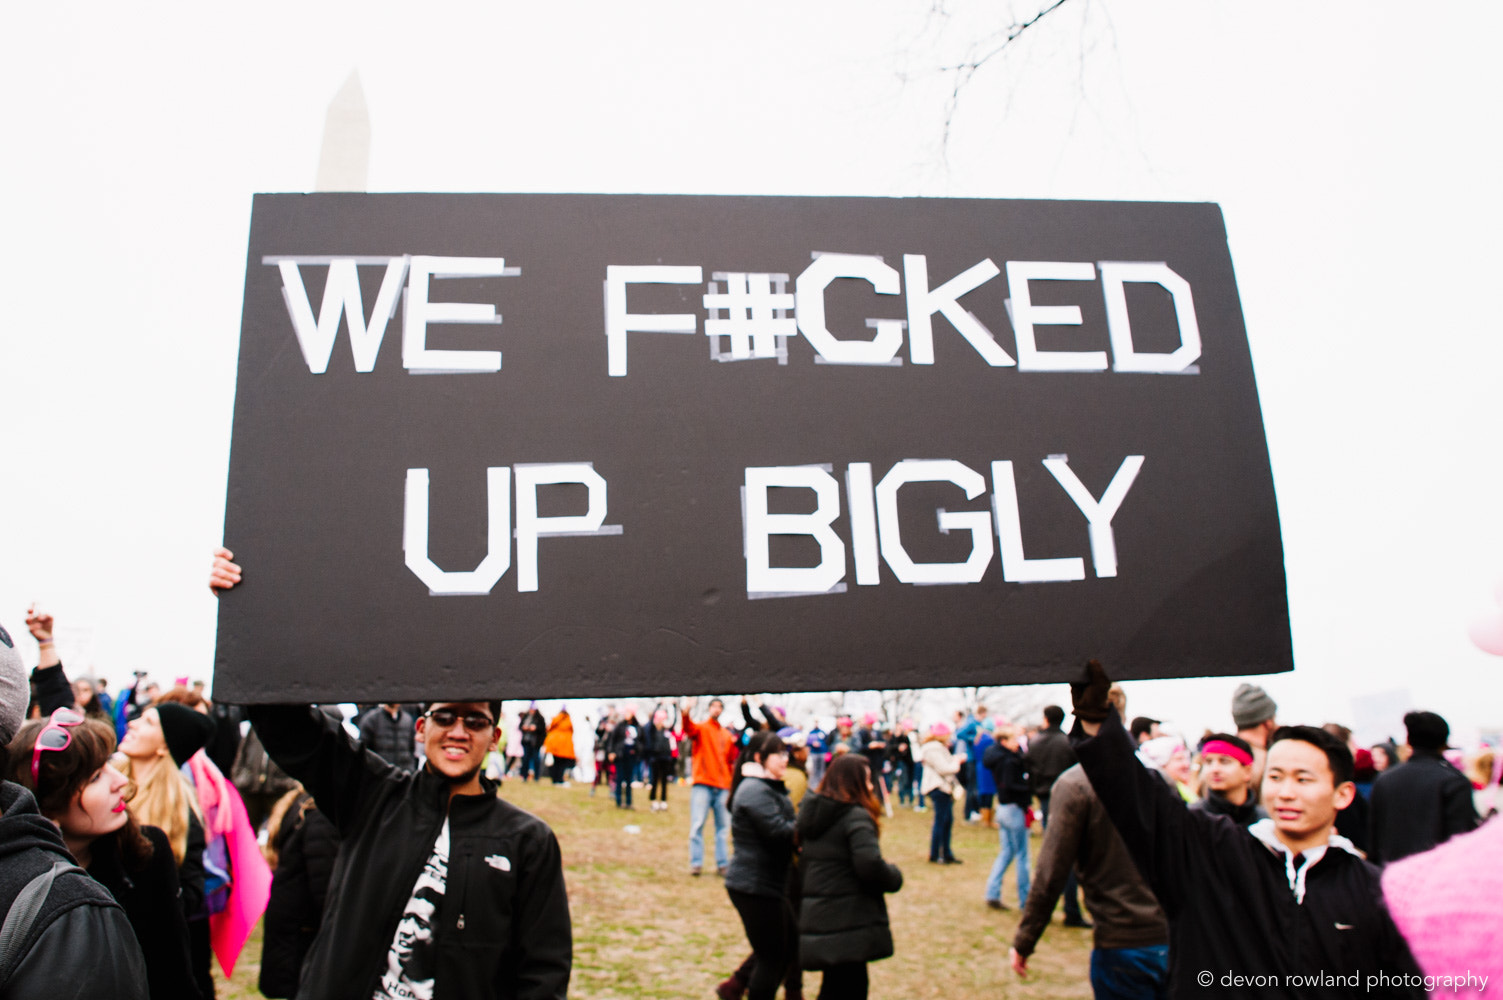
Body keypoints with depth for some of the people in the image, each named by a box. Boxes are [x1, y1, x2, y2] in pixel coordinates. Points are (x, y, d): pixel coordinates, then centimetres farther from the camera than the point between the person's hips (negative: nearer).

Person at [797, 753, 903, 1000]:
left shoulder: (814, 812, 10)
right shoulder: (856, 817, -16)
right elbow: (870, 866, -26)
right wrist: (895, 877, -5)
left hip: (816, 916, 8)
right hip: (849, 923, -8)